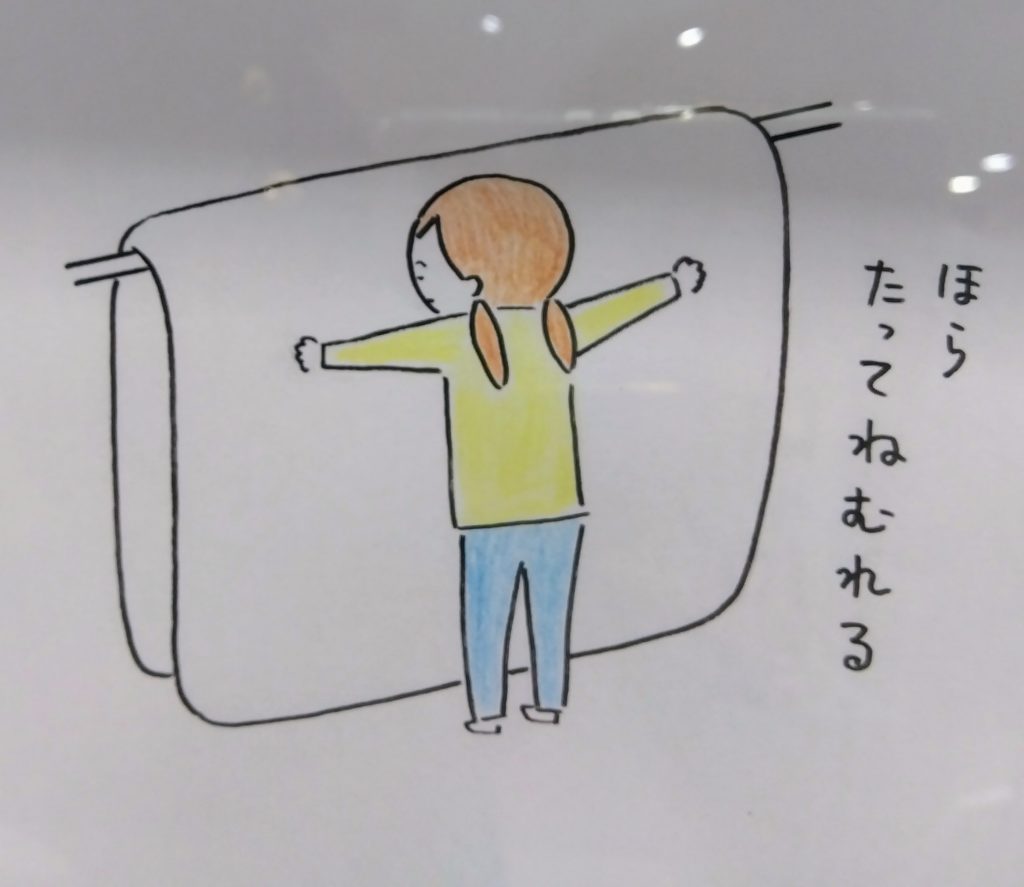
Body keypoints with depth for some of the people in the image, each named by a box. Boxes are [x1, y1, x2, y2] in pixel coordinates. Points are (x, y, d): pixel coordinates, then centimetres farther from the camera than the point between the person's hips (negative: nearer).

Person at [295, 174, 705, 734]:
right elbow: (617, 306, 14)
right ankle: (549, 703, 25)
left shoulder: (457, 338, -12)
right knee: (551, 615, 15)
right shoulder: (558, 327, 1)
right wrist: (673, 285, 28)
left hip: (491, 522, -4)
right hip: (557, 513, 4)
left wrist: (328, 356, -1)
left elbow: (391, 348, -11)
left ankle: (487, 713, 15)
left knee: (486, 619, 8)